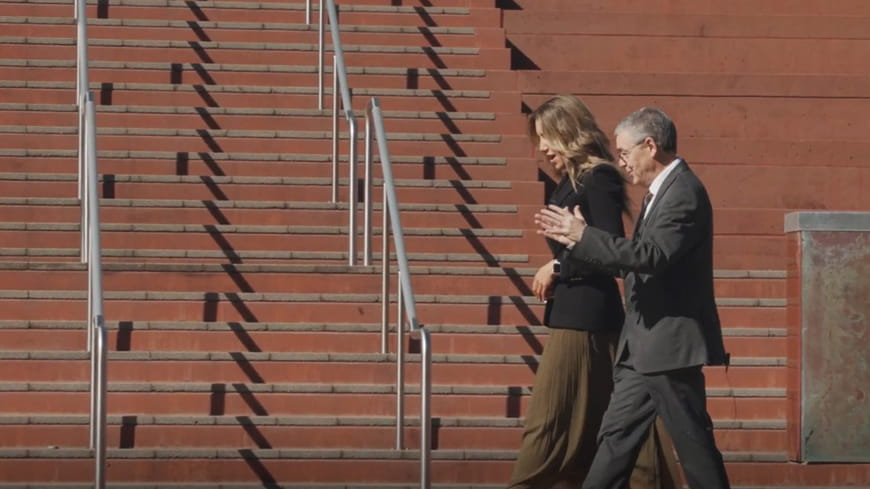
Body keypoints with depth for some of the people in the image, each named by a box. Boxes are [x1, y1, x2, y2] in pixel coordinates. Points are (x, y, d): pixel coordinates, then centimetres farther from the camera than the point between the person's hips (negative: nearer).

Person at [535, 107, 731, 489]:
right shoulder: (661, 192, 16)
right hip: (644, 348, 10)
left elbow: (652, 256, -28)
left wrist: (584, 235, -21)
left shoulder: (684, 192, -16)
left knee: (693, 444, -4)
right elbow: (632, 260, 17)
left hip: (671, 344, -10)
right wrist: (572, 240, 10)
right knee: (616, 438, 10)